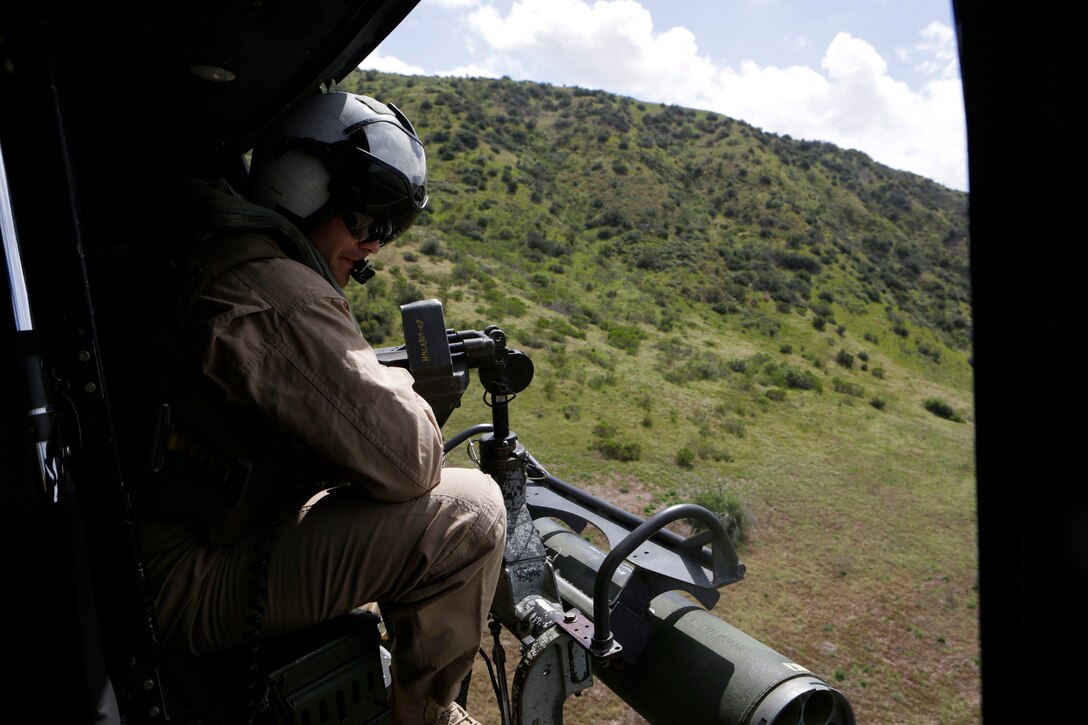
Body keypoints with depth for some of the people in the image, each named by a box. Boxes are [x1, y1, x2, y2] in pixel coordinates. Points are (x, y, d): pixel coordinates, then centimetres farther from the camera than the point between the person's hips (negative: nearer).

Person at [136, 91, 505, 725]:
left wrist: (378, 387, 3)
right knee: (468, 512, -20)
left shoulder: (226, 261, 10)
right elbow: (406, 462, -27)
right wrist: (397, 388, -7)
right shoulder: (281, 297, -25)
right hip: (197, 586, -11)